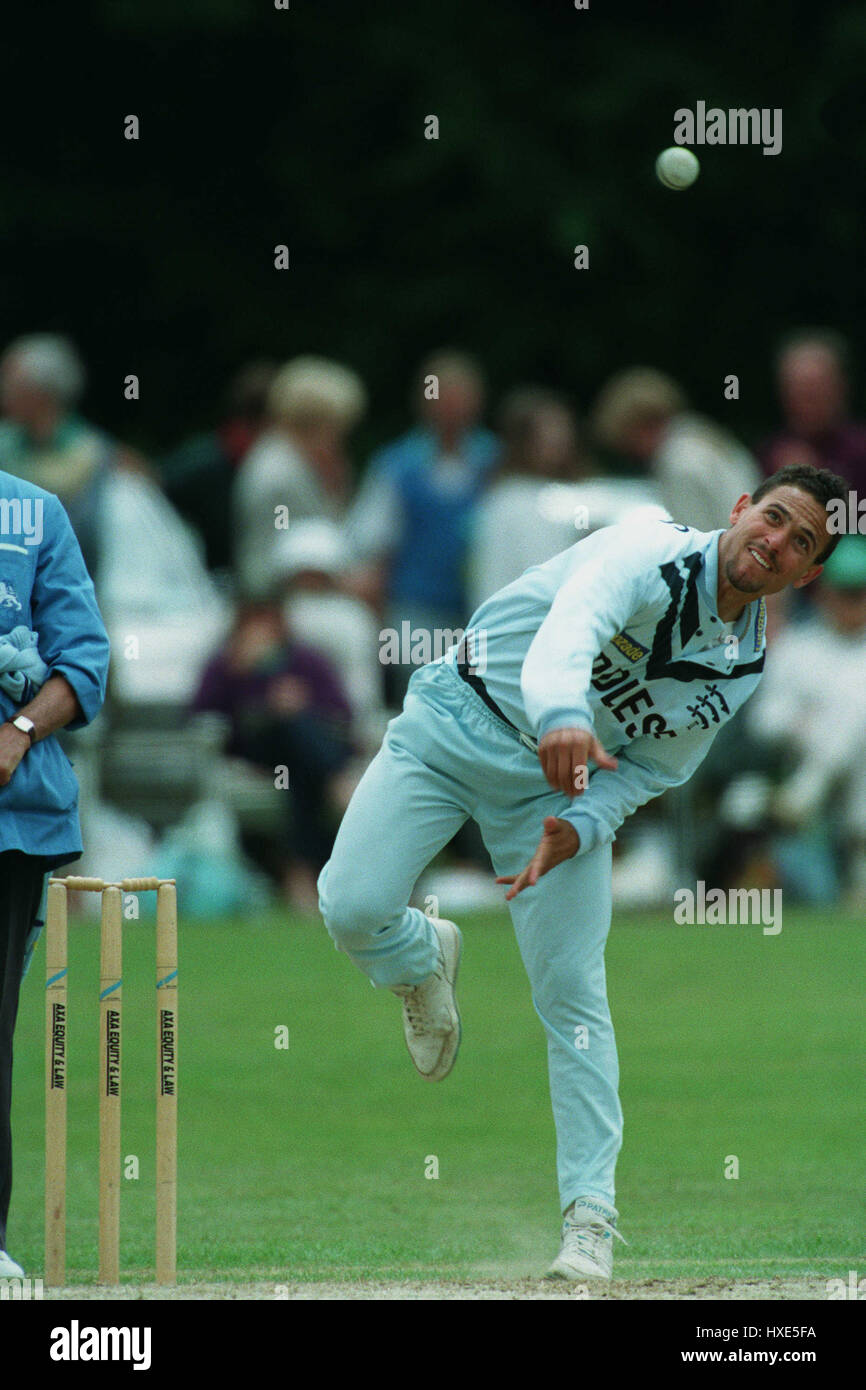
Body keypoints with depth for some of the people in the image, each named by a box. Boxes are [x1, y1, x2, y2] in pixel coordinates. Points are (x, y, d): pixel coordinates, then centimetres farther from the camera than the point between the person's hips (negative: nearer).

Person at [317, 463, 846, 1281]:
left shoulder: (745, 668, -1)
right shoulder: (650, 554, -20)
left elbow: (655, 768, 4)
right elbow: (572, 626, -40)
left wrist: (579, 829, -16)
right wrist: (560, 717, -62)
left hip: (560, 787, 3)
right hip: (454, 723, -3)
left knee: (572, 992, -7)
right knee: (353, 907, -17)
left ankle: (590, 1216, -2)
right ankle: (424, 960, 21)